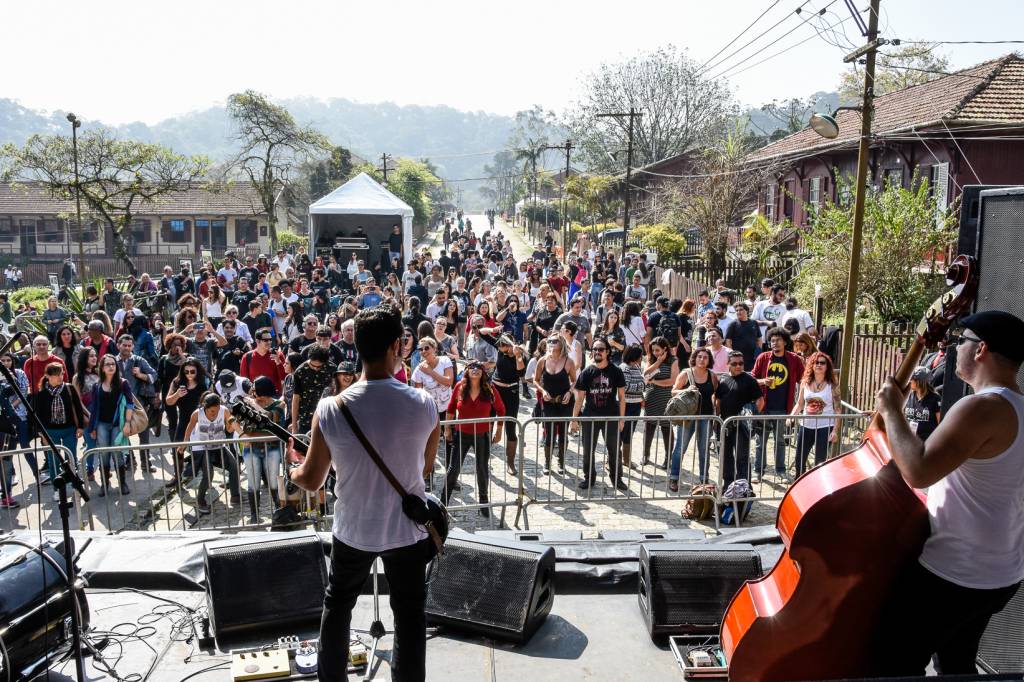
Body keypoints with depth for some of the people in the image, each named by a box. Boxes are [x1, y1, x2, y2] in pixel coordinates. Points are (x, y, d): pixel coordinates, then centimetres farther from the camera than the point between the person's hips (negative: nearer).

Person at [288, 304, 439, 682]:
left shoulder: (330, 409, -18)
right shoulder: (423, 404, -16)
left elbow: (312, 480, -8)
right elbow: (426, 467, 0)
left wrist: (293, 470, 15)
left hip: (353, 529, 1)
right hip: (408, 527, 0)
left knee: (337, 603, 26)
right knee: (409, 615, 16)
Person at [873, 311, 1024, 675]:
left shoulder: (981, 408, -24)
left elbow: (918, 471, -32)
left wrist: (891, 411, -20)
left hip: (950, 573, -9)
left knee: (895, 667, 3)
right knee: (957, 665, 25)